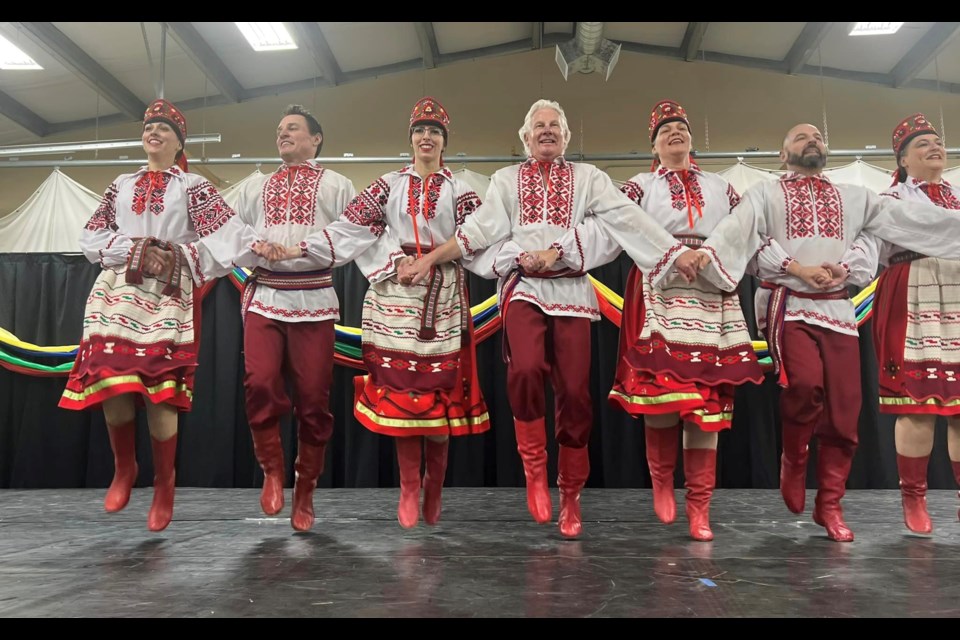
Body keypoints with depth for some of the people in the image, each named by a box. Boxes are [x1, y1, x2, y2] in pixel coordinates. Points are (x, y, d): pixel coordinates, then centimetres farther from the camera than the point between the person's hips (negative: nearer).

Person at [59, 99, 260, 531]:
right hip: (117, 293, 3)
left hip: (168, 296, -3)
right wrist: (133, 250, -6)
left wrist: (259, 247, -22)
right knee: (110, 381, -9)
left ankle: (164, 485, 7)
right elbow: (92, 236, 11)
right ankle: (124, 468, 16)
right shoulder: (121, 185, 19)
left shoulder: (193, 187, 9)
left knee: (159, 388, -10)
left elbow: (225, 232, -4)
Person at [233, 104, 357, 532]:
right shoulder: (255, 187, 23)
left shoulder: (336, 186, 13)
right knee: (260, 383, -18)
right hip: (264, 294, 2)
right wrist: (252, 247, -3)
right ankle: (272, 470, 5)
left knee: (313, 399, -3)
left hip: (314, 298, -2)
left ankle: (304, 495, 11)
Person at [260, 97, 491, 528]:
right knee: (399, 389, -2)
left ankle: (434, 488, 14)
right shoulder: (389, 185, 13)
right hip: (396, 297, 1)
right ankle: (409, 489, 9)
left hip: (443, 298, 0)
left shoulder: (459, 191, 12)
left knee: (440, 391, -1)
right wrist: (298, 249, -3)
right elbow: (351, 226, 5)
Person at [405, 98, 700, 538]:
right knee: (526, 370, -26)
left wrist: (676, 252, -7)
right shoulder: (506, 180, 14)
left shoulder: (586, 177, 12)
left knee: (574, 391, -2)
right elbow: (481, 227, 3)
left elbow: (627, 218, 3)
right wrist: (432, 257, -8)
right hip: (524, 288, 0)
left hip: (572, 291, 1)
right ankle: (534, 470, -4)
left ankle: (571, 497, 13)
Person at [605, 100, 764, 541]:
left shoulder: (721, 188, 22)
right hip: (658, 294, -2)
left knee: (707, 398, -2)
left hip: (713, 297, 2)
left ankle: (699, 506, 3)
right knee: (660, 389, -12)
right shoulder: (639, 186, 14)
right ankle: (661, 479, 13)